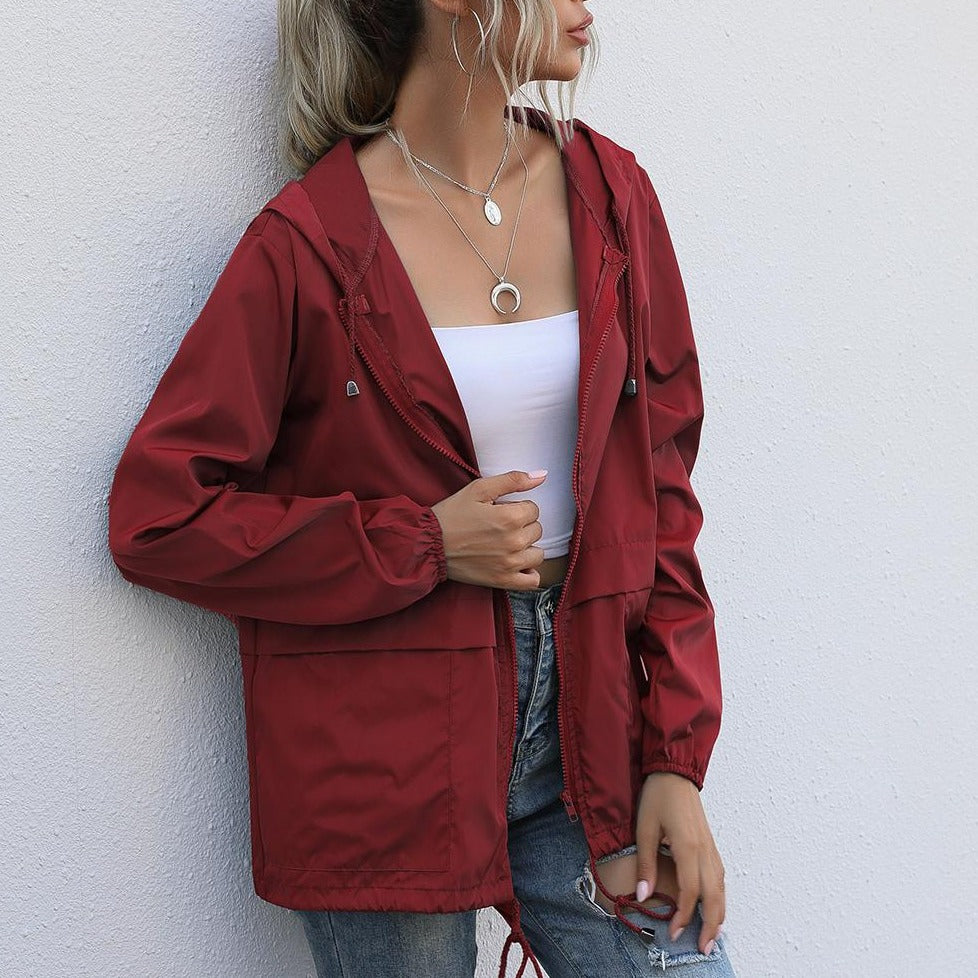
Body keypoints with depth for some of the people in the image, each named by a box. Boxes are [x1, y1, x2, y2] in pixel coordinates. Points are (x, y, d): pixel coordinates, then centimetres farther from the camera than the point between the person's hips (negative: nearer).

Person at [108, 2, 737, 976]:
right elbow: (157, 515, -8)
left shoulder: (608, 193, 5)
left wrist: (676, 758, 1)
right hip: (383, 760, -4)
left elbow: (658, 485, 7)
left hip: (583, 724, 4)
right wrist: (424, 546, -14)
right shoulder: (309, 244, -9)